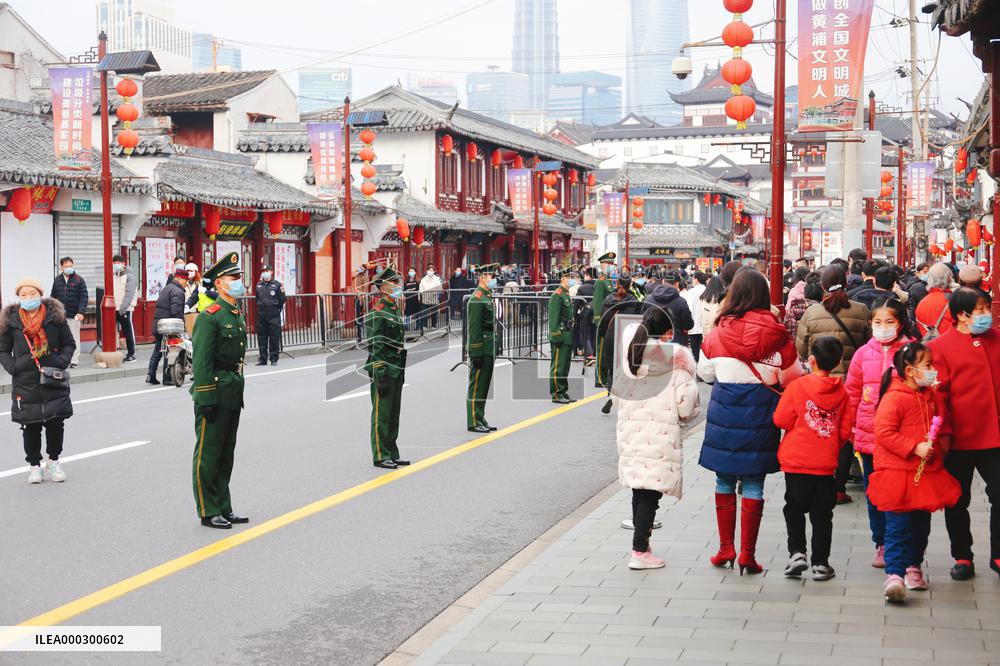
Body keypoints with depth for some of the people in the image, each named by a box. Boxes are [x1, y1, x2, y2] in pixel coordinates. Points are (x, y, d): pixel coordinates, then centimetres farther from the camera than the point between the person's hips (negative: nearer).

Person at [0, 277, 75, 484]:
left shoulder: (55, 315, 1)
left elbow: (69, 343, 8)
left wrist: (62, 361, -8)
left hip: (54, 381, 0)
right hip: (25, 382, 0)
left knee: (56, 422, 2)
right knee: (30, 426, 4)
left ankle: (53, 461, 21)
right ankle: (34, 465, 18)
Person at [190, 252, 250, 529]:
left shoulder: (238, 315, 13)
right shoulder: (209, 317, -14)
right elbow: (201, 362, -18)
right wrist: (206, 400, -21)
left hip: (233, 395, 9)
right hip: (214, 392, -9)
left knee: (226, 454, 15)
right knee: (208, 454, 0)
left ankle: (224, 509, 23)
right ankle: (208, 513, 7)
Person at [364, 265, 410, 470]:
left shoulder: (396, 311, 15)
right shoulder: (377, 314, -12)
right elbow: (375, 349, -16)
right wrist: (380, 376, -20)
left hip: (397, 371, 9)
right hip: (384, 372, -9)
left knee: (393, 415, 13)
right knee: (381, 415, -3)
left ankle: (392, 454, 20)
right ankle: (380, 456, 2)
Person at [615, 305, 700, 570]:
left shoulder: (631, 352, 8)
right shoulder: (676, 355, -7)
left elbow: (617, 395, 12)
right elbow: (686, 400, -8)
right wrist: (685, 415, 12)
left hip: (631, 430, 5)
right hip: (661, 433, -5)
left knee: (639, 489, 15)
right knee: (651, 492, -3)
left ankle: (641, 541, 24)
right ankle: (639, 551, -5)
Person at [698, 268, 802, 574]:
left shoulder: (719, 332, -7)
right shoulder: (776, 334, -9)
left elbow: (705, 372, 7)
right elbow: (791, 376, 0)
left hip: (724, 410, 1)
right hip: (760, 414, -1)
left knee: (725, 482, 14)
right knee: (753, 486, 6)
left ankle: (726, 549, 18)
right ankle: (747, 555, 8)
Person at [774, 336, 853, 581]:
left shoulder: (797, 386, -10)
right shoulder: (842, 392, 0)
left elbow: (781, 420, -8)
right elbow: (845, 432, 4)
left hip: (797, 462, -2)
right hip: (827, 464, 2)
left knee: (795, 509, 12)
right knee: (822, 514, 9)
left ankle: (796, 552, 1)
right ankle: (820, 563, 11)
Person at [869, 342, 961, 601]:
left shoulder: (929, 396, 11)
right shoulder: (894, 398, -15)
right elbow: (884, 433, -20)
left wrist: (940, 448, 9)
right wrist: (915, 448, -22)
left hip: (926, 474, 8)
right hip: (899, 474, -8)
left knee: (921, 524, 15)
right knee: (899, 526, -10)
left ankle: (913, 566, 30)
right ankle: (894, 575, -10)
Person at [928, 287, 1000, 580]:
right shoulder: (940, 347, -8)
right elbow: (938, 393, -10)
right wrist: (943, 432, -13)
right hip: (959, 440, -3)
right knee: (957, 502, 9)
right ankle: (962, 557, 23)